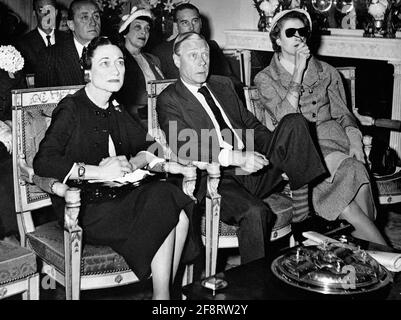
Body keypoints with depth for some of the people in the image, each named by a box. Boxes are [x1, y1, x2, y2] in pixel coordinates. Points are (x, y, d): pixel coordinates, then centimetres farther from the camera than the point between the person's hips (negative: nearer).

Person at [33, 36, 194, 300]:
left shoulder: (115, 110, 15)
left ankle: (167, 289, -9)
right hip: (87, 207, -6)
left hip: (121, 197, 6)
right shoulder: (72, 109, -6)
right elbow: (43, 163, -17)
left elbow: (148, 148, 14)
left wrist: (130, 164, -9)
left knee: (179, 215, -20)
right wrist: (99, 171, -22)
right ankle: (162, 295, -10)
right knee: (163, 212, -24)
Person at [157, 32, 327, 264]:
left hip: (254, 169, 6)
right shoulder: (169, 100, 1)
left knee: (294, 122, -12)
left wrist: (273, 148, 0)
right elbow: (185, 146, -14)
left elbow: (252, 124, 22)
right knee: (254, 212, -34)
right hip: (216, 179, -6)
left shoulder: (223, 85, 22)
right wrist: (234, 157, -28)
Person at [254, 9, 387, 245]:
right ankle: (380, 245, -26)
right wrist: (298, 73, -10)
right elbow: (286, 118, -9)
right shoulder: (266, 79, 7)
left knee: (355, 169, -32)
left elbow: (342, 113, 15)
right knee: (351, 172, -31)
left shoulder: (327, 72, 18)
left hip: (330, 137, 3)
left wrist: (354, 139, -5)